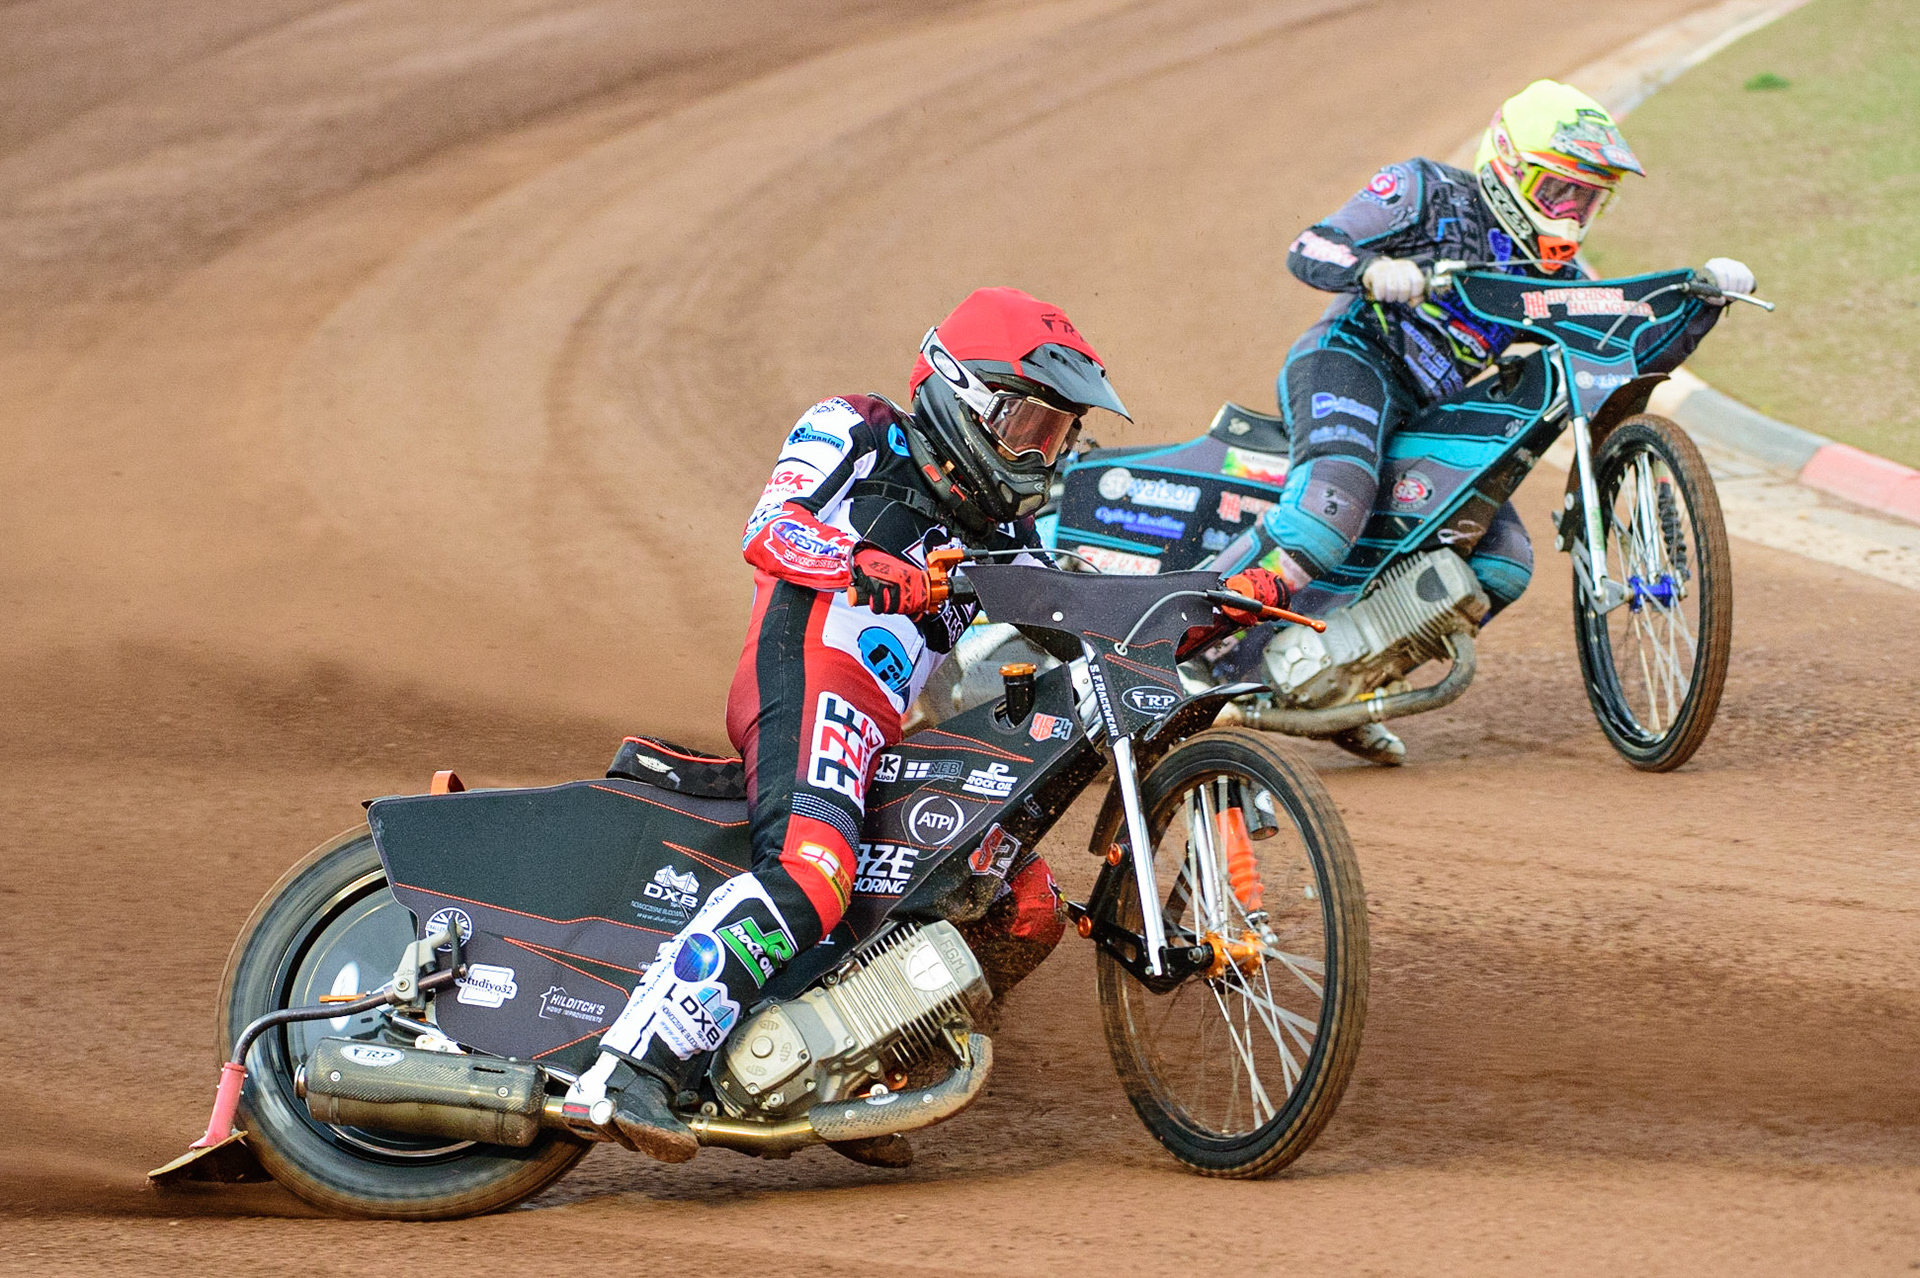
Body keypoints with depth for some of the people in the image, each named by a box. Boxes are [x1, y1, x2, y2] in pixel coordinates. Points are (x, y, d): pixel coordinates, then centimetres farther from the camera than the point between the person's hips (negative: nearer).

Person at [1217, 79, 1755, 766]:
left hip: (1423, 413, 8)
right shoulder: (1431, 193, -1)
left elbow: (1632, 354, 16)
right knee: (1336, 500, -37)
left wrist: (1707, 300, 1)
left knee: (1502, 563, 1)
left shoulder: (1552, 275, 17)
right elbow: (1308, 249, -8)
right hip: (1348, 357, -8)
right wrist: (1373, 268, -29)